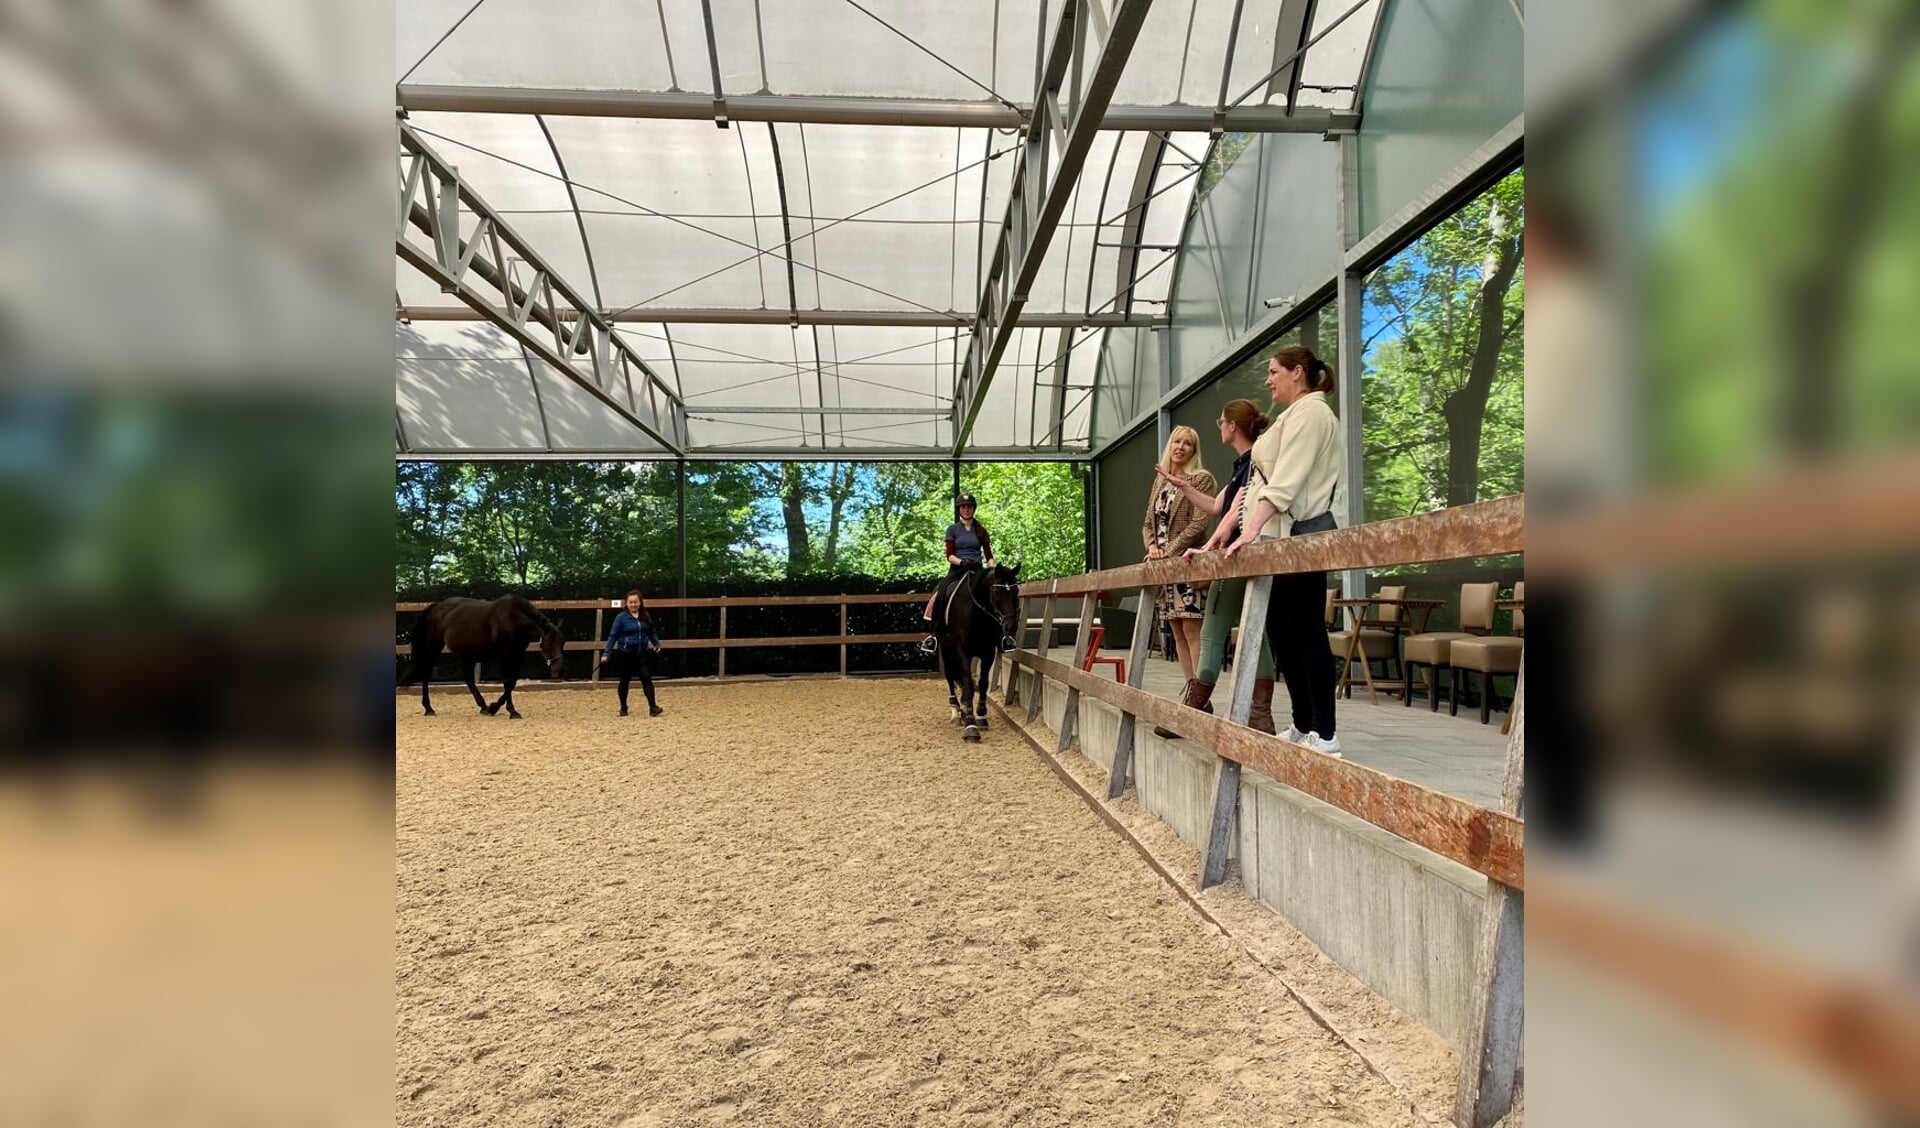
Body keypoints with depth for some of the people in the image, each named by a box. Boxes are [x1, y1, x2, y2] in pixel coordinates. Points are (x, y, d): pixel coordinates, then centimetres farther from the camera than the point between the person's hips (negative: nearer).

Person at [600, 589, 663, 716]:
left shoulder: (646, 617, 4)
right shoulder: (621, 617, -8)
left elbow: (651, 633, 15)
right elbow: (612, 636, -8)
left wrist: (657, 644, 3)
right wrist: (606, 653, -13)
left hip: (642, 653, 2)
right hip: (626, 653, -2)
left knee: (646, 678, -6)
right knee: (625, 681, 10)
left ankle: (653, 707, -10)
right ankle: (623, 708, 24)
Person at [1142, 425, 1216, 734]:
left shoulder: (1201, 478, -1)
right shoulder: (1160, 481, 18)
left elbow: (1198, 523, -11)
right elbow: (1148, 522, 17)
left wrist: (1169, 550, -15)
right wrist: (1151, 546, -3)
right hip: (1163, 564, 7)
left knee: (1192, 629, -11)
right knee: (1178, 631, 7)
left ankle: (1200, 696, -11)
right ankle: (1193, 694, 13)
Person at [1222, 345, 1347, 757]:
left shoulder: (1310, 412, -6)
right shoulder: (1292, 416, 24)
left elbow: (1286, 481, -20)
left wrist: (1251, 530, -28)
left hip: (1300, 534, -10)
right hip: (1281, 536, 10)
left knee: (1306, 631, -7)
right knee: (1281, 631, 10)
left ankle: (1325, 734, -1)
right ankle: (1302, 726, 17)